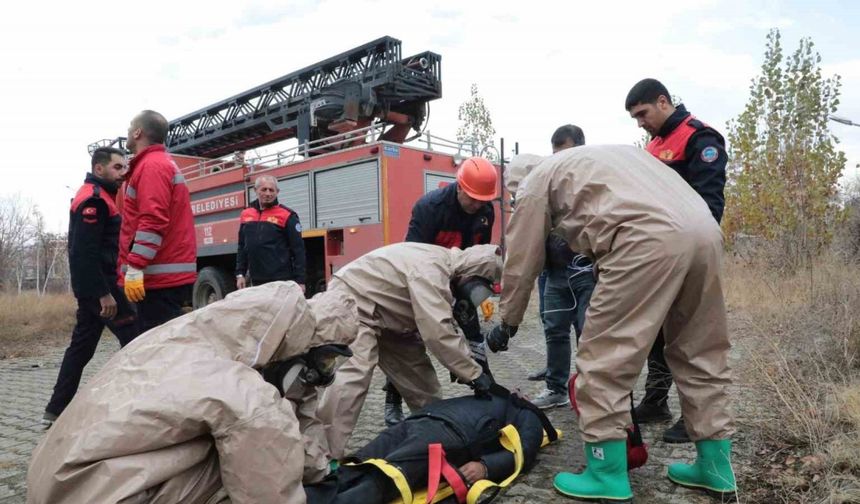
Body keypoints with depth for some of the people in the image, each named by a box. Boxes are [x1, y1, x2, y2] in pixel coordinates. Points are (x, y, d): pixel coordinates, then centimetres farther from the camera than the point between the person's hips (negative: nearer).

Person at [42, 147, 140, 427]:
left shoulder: (97, 196, 20)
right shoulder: (94, 199, -13)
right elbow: (85, 252, -22)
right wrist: (104, 293, -24)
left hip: (90, 285, 10)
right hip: (98, 285, -10)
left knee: (81, 345, 13)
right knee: (134, 338, -8)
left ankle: (56, 410, 19)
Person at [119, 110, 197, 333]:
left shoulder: (152, 165, -9)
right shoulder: (161, 163, 23)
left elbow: (153, 221, -21)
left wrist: (134, 267, -23)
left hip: (160, 277, -10)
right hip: (168, 275, 10)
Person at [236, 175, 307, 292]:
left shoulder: (286, 215, -5)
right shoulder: (245, 214, 11)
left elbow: (298, 250, -7)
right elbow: (242, 247, 18)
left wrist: (300, 280, -11)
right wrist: (240, 274, 10)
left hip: (282, 282, -5)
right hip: (256, 281, 5)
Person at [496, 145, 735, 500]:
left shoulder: (537, 180, 17)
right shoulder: (608, 154, 39)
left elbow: (522, 261, 17)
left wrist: (508, 322, 29)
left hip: (651, 237, -8)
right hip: (706, 231, 9)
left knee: (604, 356, 1)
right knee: (700, 352, 18)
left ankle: (607, 476, 8)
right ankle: (715, 466, 27)